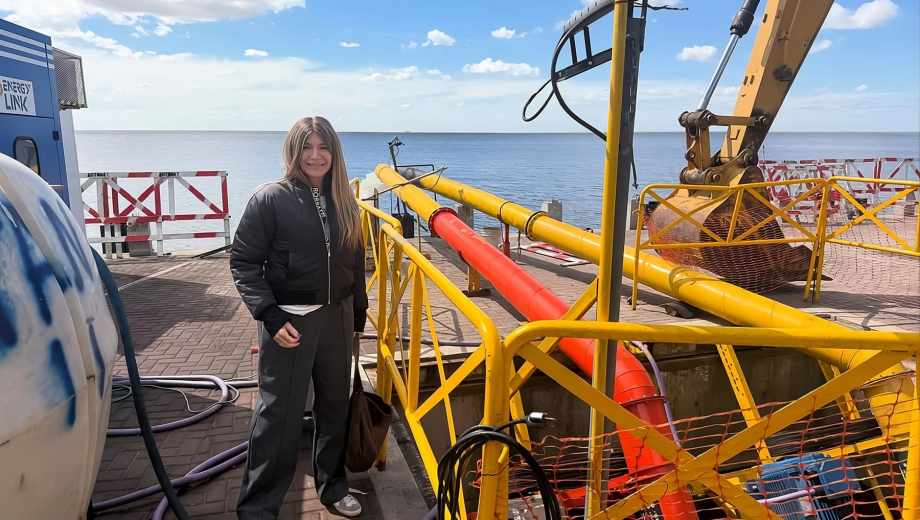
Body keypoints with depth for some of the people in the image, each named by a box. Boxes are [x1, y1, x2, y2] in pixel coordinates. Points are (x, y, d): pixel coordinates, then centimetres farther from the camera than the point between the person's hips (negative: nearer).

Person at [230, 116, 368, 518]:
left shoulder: (343, 201, 8)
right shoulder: (271, 199, -7)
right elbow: (243, 262, -9)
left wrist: (358, 315, 13)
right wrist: (270, 315, -17)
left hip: (337, 317, 5)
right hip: (290, 319, -5)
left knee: (335, 405, 15)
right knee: (278, 414, 1)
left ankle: (332, 485, 35)